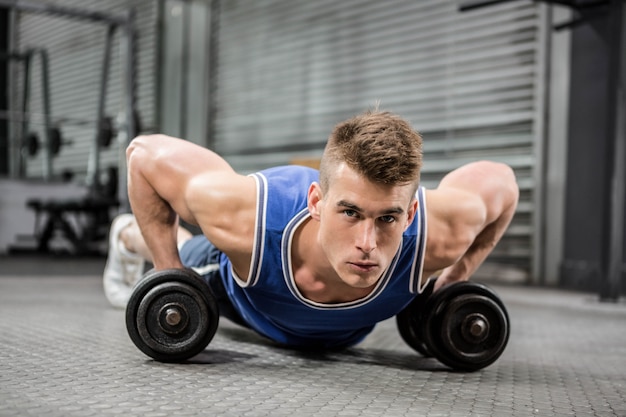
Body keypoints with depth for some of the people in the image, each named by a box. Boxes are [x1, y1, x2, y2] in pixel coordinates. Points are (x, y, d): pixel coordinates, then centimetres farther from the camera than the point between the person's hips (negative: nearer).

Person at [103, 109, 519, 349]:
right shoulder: (247, 219, -51)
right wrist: (169, 273, -30)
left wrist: (453, 282, -20)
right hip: (238, 284, -1)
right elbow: (145, 152, -33)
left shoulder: (440, 234, -47)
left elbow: (502, 183, -23)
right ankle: (127, 236, 69)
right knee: (187, 266, 35)